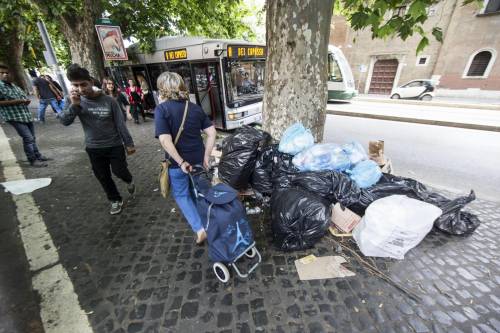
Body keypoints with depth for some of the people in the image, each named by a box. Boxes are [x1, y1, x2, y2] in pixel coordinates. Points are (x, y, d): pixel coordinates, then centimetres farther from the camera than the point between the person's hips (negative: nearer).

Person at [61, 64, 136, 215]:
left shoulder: (108, 100, -12)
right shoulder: (74, 100, -3)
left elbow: (120, 124, -8)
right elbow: (65, 122, -12)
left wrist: (129, 143, -6)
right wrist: (74, 105, -28)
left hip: (114, 145, -3)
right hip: (93, 148, 3)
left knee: (119, 171, 3)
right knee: (103, 177, 11)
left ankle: (129, 181, 38)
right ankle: (115, 200, 30)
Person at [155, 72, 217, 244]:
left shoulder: (162, 109, -13)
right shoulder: (195, 107, 0)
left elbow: (165, 140, -23)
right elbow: (212, 132, -3)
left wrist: (181, 162, -18)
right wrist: (206, 156, -1)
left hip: (178, 162, -4)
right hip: (198, 159, 5)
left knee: (181, 195, 16)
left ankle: (199, 228, 9)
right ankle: (204, 221, 42)